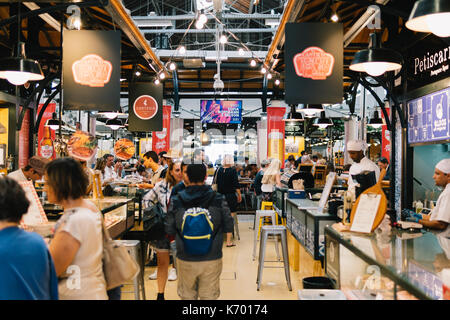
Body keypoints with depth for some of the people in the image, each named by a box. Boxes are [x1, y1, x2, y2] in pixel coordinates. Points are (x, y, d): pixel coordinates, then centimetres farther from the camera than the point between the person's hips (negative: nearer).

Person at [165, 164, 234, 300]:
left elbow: (169, 230, -3)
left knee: (187, 296, 19)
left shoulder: (176, 201, -9)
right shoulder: (218, 200, -10)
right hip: (212, 258, 0)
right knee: (209, 296, 15)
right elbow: (228, 227, -3)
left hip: (185, 260, 1)